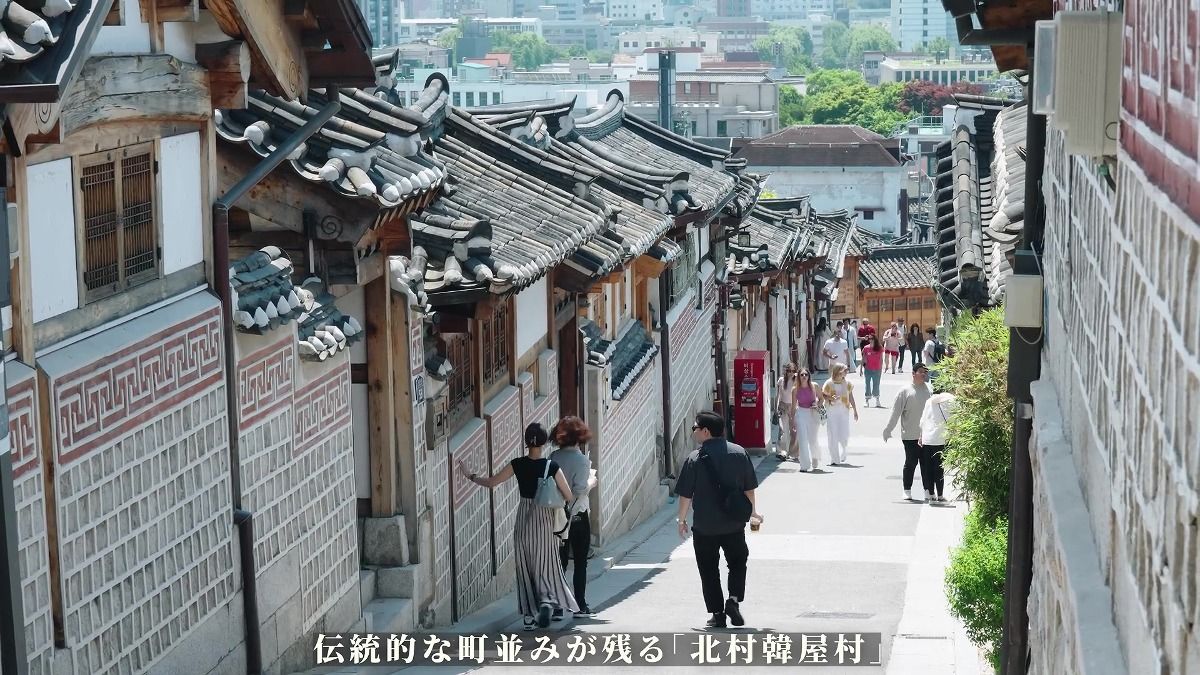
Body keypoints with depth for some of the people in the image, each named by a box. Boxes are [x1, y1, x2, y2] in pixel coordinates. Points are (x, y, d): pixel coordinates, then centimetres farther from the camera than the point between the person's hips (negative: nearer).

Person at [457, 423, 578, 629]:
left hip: (523, 520, 1)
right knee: (545, 566, 7)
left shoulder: (517, 465, -7)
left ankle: (528, 615, 11)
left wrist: (470, 476, 13)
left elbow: (491, 482, -2)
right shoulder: (551, 466, -10)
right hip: (544, 519, -1)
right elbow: (568, 496, -8)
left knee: (525, 568, 11)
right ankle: (546, 600, -22)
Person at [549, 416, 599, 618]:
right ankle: (580, 606, 8)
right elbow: (580, 489, -18)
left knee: (559, 561, 8)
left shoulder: (553, 458, 0)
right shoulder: (581, 460, -13)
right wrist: (591, 481, -1)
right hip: (577, 514, -4)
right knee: (580, 562, 6)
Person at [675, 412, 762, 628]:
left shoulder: (695, 459, -11)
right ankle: (734, 599, -3)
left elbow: (685, 495, -8)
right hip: (734, 525, 2)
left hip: (704, 527, -2)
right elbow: (749, 488, 5)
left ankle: (717, 614, 8)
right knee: (737, 562, 19)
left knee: (709, 570, 10)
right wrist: (753, 512, 20)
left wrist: (682, 520, 5)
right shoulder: (739, 453, -1)